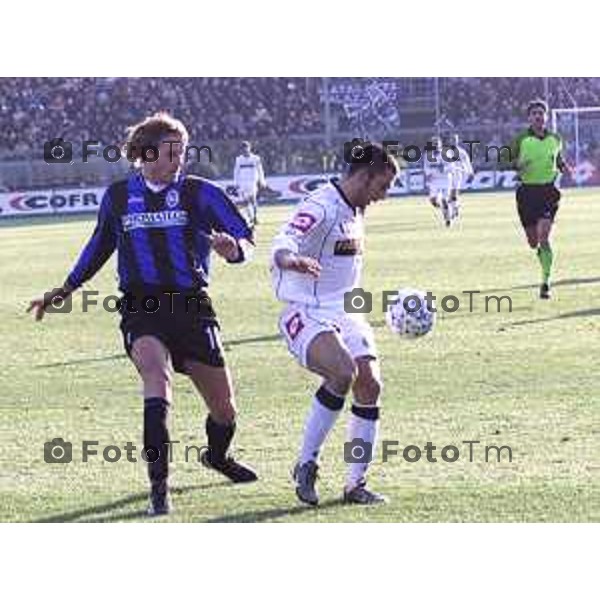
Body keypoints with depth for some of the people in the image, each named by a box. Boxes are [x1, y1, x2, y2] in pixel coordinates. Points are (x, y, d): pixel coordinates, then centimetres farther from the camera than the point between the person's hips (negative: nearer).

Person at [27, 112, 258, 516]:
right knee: (157, 376, -30)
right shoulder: (119, 196, 7)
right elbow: (100, 246, 25)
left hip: (192, 306, 1)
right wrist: (66, 290, 25)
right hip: (141, 311, -1)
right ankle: (159, 486, -32)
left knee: (224, 407, 9)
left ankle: (217, 456, 46)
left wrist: (233, 248, -30)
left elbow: (246, 238, -7)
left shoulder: (198, 192, 0)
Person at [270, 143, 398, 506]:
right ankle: (306, 465, -15)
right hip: (307, 315, -8)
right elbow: (284, 241, -33)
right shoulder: (321, 207, -15)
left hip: (345, 313, 8)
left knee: (370, 383, -8)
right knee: (343, 372, -30)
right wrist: (289, 259, -55)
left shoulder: (356, 211, 14)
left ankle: (356, 483, 2)